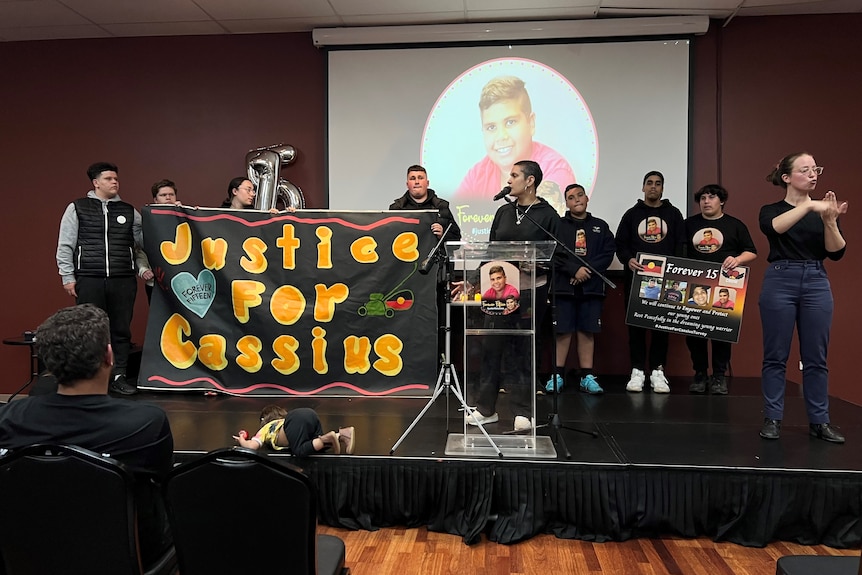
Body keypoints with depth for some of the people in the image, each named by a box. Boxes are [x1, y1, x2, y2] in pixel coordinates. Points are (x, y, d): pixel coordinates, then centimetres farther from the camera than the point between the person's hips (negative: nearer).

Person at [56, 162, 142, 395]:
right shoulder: (77, 208, 6)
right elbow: (65, 245, 5)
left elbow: (144, 240, 7)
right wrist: (68, 277, -1)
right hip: (89, 279, -2)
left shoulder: (129, 211, 12)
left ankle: (118, 376, 14)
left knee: (121, 329, 5)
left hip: (123, 279, 2)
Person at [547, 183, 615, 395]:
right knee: (562, 331, -1)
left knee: (587, 332, 3)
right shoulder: (558, 225, 8)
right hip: (563, 286, -1)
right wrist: (575, 270, -15)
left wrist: (588, 270, -12)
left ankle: (587, 377, 8)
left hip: (592, 287, 1)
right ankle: (557, 376, 5)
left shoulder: (600, 226, 13)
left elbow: (608, 254, 3)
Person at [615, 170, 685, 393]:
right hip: (636, 276, 0)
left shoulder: (673, 214, 12)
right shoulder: (632, 214, 12)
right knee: (635, 323, 0)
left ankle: (658, 371, 8)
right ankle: (637, 371, 6)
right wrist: (628, 260, -14)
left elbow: (680, 245, 6)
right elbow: (620, 244, 6)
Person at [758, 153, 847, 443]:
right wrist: (808, 206, -30)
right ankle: (772, 418, 9)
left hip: (817, 283, 3)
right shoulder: (771, 210, 2)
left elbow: (836, 253, -1)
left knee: (816, 357, 6)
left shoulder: (824, 210, 10)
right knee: (776, 355, 1)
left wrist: (830, 220, -17)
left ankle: (819, 421, 15)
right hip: (780, 281, -3)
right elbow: (774, 228, -22)